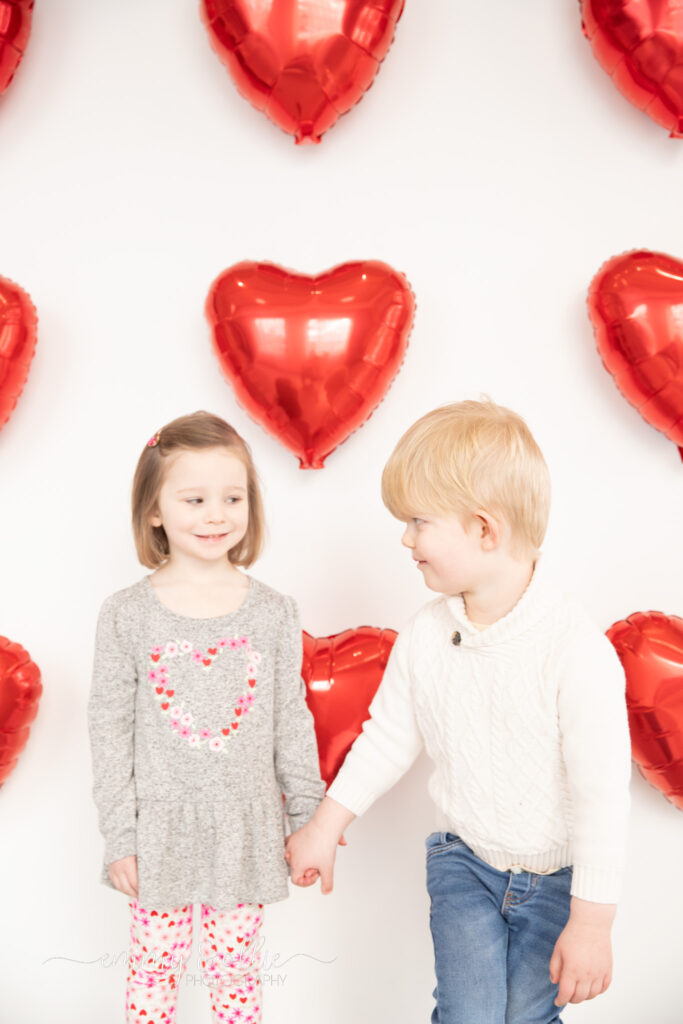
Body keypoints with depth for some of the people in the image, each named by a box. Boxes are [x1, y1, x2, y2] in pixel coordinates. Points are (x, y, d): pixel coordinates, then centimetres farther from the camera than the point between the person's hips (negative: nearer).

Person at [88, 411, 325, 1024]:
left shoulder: (274, 613, -5)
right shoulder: (127, 615, -9)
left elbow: (292, 720, 1)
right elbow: (109, 728, -4)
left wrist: (307, 818, 5)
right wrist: (119, 836, -4)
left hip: (244, 830, 1)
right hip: (161, 830, 0)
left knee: (237, 972, 15)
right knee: (153, 972, 15)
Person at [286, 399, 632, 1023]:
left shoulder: (577, 651, -26)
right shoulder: (424, 638, -10)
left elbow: (603, 794, -22)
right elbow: (388, 737, 4)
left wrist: (591, 923, -17)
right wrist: (324, 828, 11)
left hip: (556, 878, -3)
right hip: (463, 861, 3)